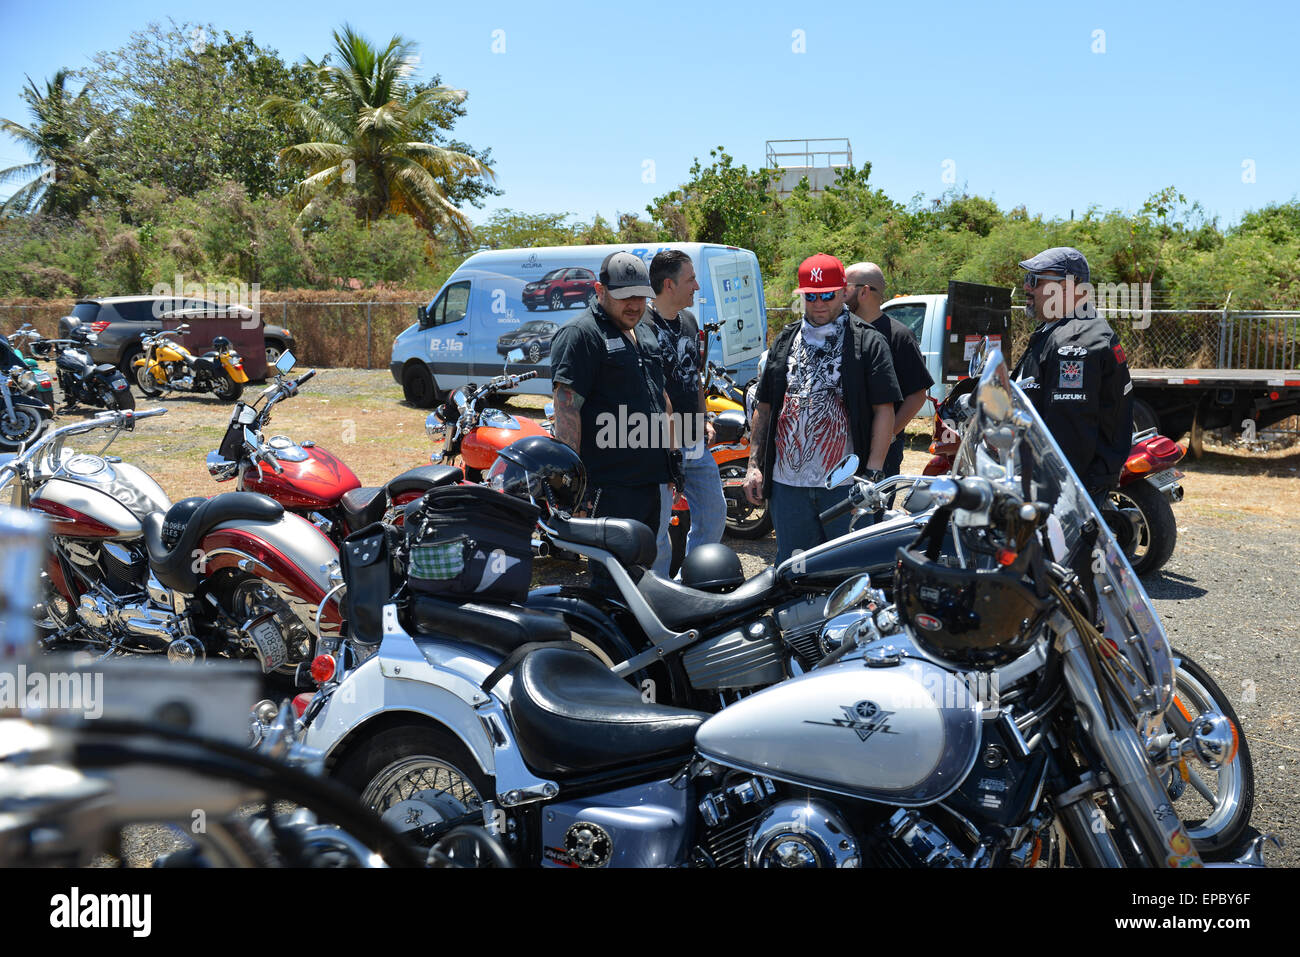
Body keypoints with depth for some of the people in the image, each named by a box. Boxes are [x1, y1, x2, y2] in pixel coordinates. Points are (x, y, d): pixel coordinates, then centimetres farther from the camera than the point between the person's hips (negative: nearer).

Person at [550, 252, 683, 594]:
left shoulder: (646, 334, 18)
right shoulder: (580, 334, -9)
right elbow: (566, 406, -17)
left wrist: (671, 452, 23)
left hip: (649, 477, 9)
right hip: (610, 485, -9)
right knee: (611, 579, -8)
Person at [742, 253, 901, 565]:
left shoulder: (869, 343, 1)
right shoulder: (785, 341, 15)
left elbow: (884, 410, -4)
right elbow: (764, 407, 17)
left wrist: (872, 473, -12)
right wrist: (754, 466, 10)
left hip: (845, 485, -4)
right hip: (787, 483, 4)